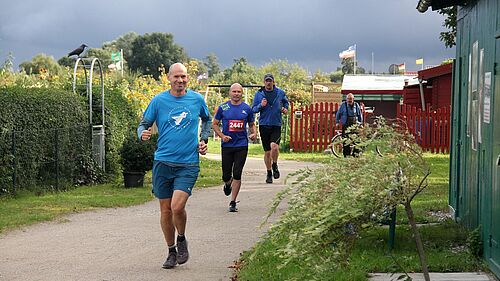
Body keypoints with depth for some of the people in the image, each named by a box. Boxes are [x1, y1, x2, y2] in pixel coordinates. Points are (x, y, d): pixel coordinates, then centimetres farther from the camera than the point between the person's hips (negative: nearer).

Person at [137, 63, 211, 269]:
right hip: (163, 162, 1)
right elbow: (144, 123, 7)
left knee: (177, 207, -17)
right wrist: (143, 134, -15)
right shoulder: (158, 100, 1)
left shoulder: (197, 99, 4)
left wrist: (204, 140, 10)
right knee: (165, 210, 6)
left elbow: (206, 119, 23)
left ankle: (181, 240, 13)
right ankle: (172, 251, 24)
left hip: (188, 164, -1)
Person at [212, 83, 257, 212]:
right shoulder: (223, 108, 1)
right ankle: (227, 184, 42)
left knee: (237, 175, -5)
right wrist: (222, 136, -8)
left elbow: (252, 124, 15)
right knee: (226, 176, 4)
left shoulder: (247, 108, 5)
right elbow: (214, 124, 7)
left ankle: (233, 202, 4)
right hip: (227, 145, 0)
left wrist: (254, 133, -6)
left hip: (242, 145, 0)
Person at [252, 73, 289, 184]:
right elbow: (253, 109, 4)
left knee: (274, 146, -24)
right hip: (264, 125, 1)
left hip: (276, 125, -1)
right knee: (267, 151, 6)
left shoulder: (280, 93, 5)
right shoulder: (259, 94, 3)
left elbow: (285, 101, 26)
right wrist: (261, 105, -15)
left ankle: (275, 165, 3)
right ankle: (269, 173, 23)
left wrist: (285, 108, 6)